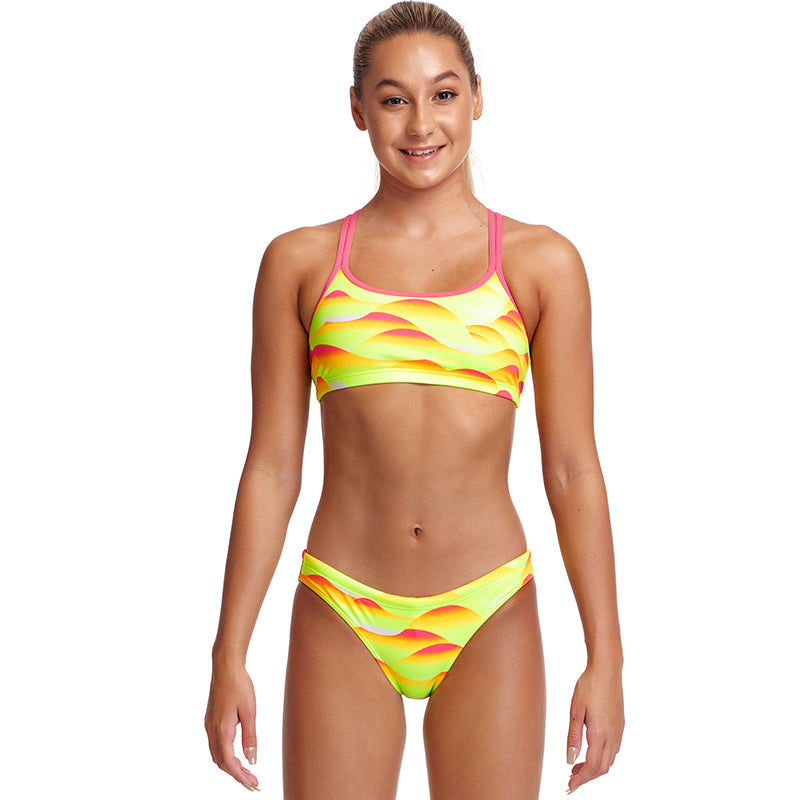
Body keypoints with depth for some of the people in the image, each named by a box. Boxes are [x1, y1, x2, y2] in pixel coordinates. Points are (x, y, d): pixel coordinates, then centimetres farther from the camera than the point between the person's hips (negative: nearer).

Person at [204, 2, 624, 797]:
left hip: (489, 623, 0)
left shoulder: (540, 263, 1)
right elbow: (271, 468, 4)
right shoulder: (300, 262, 3)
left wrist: (605, 656, -1)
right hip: (342, 622, 0)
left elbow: (572, 469, 2)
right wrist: (229, 655, 1)